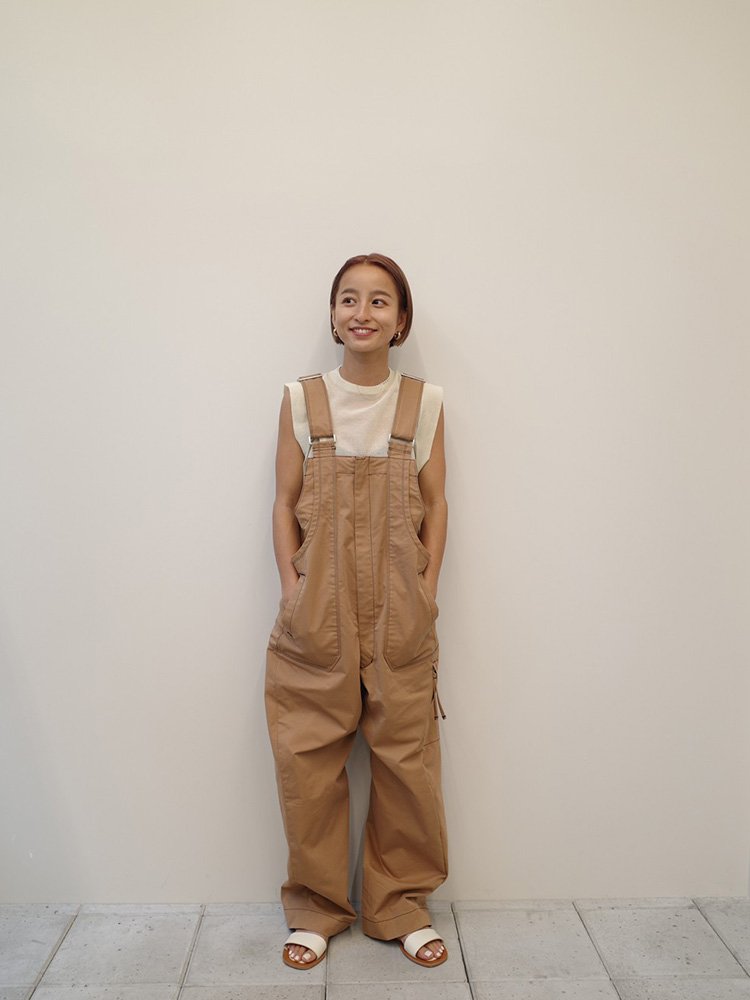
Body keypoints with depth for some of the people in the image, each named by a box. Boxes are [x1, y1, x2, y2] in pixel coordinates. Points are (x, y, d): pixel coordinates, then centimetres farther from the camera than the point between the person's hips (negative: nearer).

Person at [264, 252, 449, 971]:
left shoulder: (424, 402, 3)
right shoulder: (301, 399, 2)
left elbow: (436, 504, 6)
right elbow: (285, 503, 4)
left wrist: (427, 588, -1)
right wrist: (291, 587, -3)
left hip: (400, 616, 1)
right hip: (317, 614, 0)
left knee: (406, 760, 7)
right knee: (307, 762, 7)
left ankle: (399, 905, 30)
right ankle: (316, 907, 30)